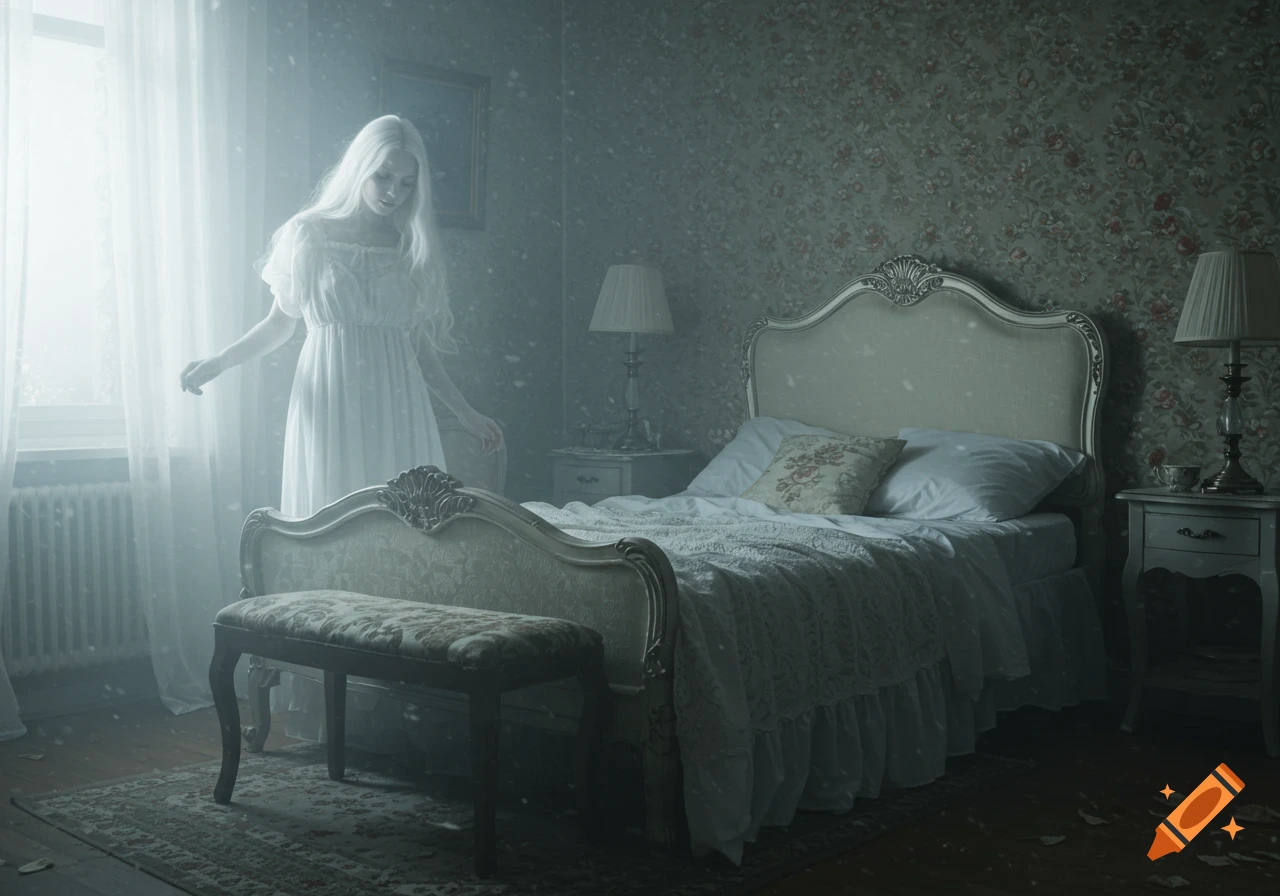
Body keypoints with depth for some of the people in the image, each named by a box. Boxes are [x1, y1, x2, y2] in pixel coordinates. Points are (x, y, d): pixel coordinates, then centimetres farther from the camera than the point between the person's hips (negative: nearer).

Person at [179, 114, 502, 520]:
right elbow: (280, 323, 8)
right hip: (329, 403, -2)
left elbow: (418, 343, 13)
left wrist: (465, 413, 12)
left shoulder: (412, 248, 11)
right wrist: (219, 361, -6)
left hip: (396, 406, 2)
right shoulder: (308, 233, 4)